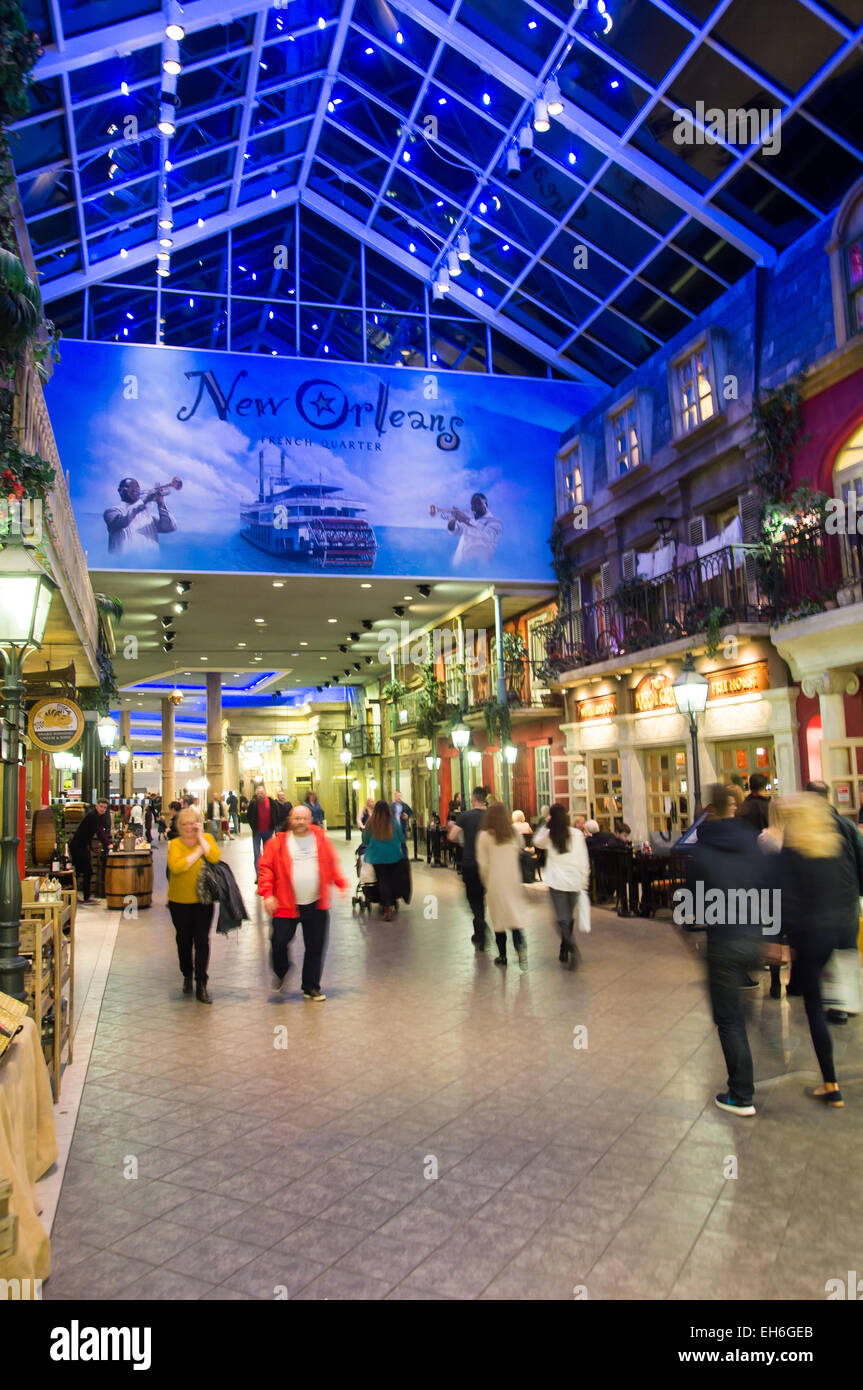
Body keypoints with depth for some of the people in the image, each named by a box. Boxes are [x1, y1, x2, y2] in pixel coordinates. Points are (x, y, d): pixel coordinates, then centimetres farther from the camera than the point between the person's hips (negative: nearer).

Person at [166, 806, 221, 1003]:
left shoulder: (207, 838, -2)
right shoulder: (175, 844, -6)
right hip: (179, 901, 1)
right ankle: (187, 976, 36)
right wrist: (197, 852, -19)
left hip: (203, 900, 0)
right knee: (184, 940, 15)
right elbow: (175, 867, -25)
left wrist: (200, 838, -17)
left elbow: (215, 858, -21)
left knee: (202, 941, -5)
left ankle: (201, 985, 0)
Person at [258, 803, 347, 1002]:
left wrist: (342, 884, 2)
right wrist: (267, 893, -12)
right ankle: (281, 972, 29)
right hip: (286, 905, -2)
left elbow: (332, 866, 13)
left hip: (316, 905, 2)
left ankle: (311, 987, 22)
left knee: (316, 946, 6)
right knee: (279, 942, -3)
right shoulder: (277, 843, -2)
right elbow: (265, 868, -3)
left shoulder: (322, 840, 6)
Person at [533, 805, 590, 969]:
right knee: (568, 917, 15)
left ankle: (572, 948, -24)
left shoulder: (549, 835, -5)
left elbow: (536, 840, 15)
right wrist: (584, 882, 9)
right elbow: (584, 861, 1)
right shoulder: (577, 834, -2)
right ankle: (564, 952, 23)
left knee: (562, 919, -2)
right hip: (574, 882, 2)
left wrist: (545, 825, 4)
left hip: (557, 882, -2)